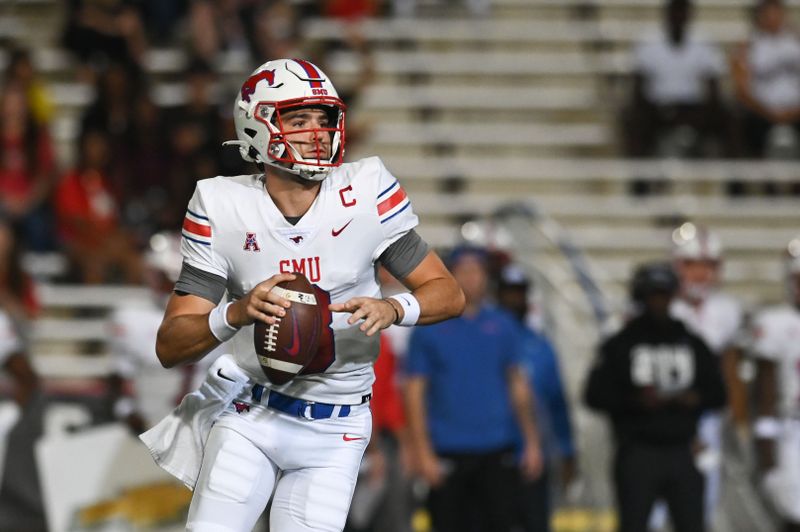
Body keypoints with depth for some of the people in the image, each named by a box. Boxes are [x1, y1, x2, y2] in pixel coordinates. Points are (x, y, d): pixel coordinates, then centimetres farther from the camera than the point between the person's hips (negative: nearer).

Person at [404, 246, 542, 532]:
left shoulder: (503, 326, 9)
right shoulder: (428, 330, 2)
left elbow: (518, 386, 13)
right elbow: (415, 393, -1)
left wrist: (531, 443, 8)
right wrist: (423, 453, -8)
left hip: (497, 453, 2)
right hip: (448, 452, -2)